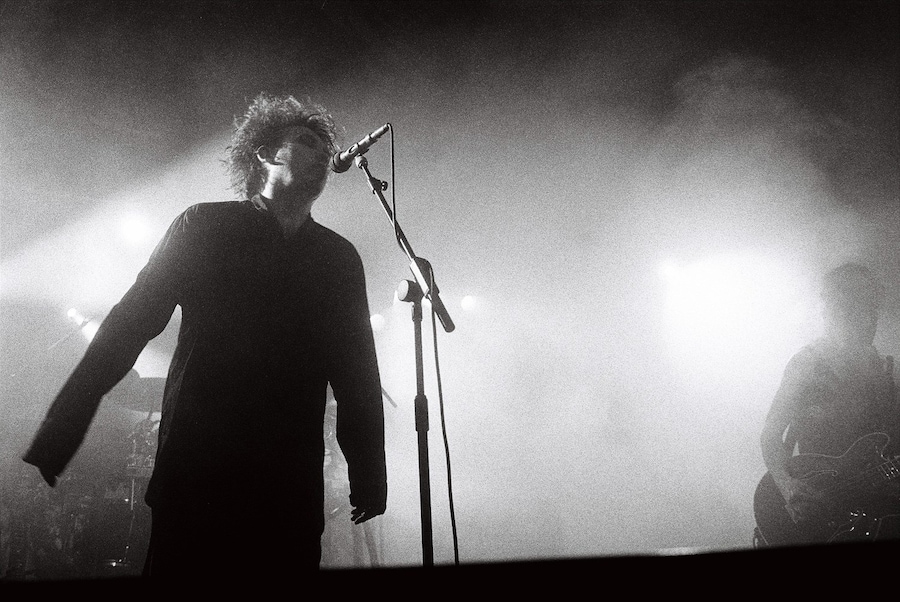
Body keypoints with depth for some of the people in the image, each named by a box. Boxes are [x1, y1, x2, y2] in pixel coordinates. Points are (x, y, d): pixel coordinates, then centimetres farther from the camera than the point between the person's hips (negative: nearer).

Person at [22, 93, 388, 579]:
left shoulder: (340, 257, 14)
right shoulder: (204, 226, 7)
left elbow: (358, 374, 13)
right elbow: (129, 324, 3)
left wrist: (368, 472, 8)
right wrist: (56, 434, -3)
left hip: (292, 490, 3)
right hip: (195, 475, -2)